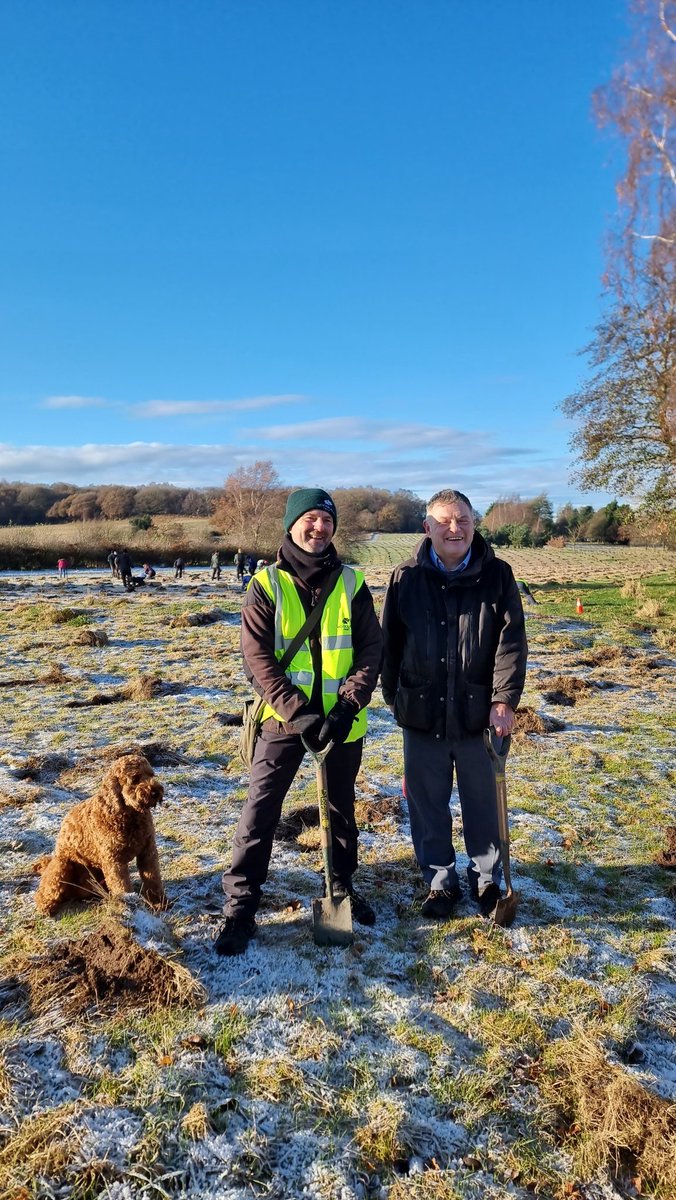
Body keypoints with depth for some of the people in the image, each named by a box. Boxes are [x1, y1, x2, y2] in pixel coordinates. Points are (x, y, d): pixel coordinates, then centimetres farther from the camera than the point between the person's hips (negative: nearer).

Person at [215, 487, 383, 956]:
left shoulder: (352, 583, -1)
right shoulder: (266, 584, -6)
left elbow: (371, 649, -3)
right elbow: (257, 657, -11)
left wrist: (348, 707, -15)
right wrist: (297, 712, -19)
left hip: (342, 720, 2)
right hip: (284, 719, -2)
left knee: (342, 807, 17)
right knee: (260, 811, -1)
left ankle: (343, 886, 38)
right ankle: (241, 906, 12)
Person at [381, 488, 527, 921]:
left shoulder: (497, 575, -4)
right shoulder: (406, 578, -1)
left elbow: (511, 641, -8)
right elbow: (390, 643, 5)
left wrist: (504, 700, -15)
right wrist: (395, 698, 7)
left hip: (479, 714, -1)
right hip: (422, 714, 1)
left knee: (484, 804, 14)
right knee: (428, 806, 12)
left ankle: (488, 880, 34)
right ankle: (441, 883, 31)